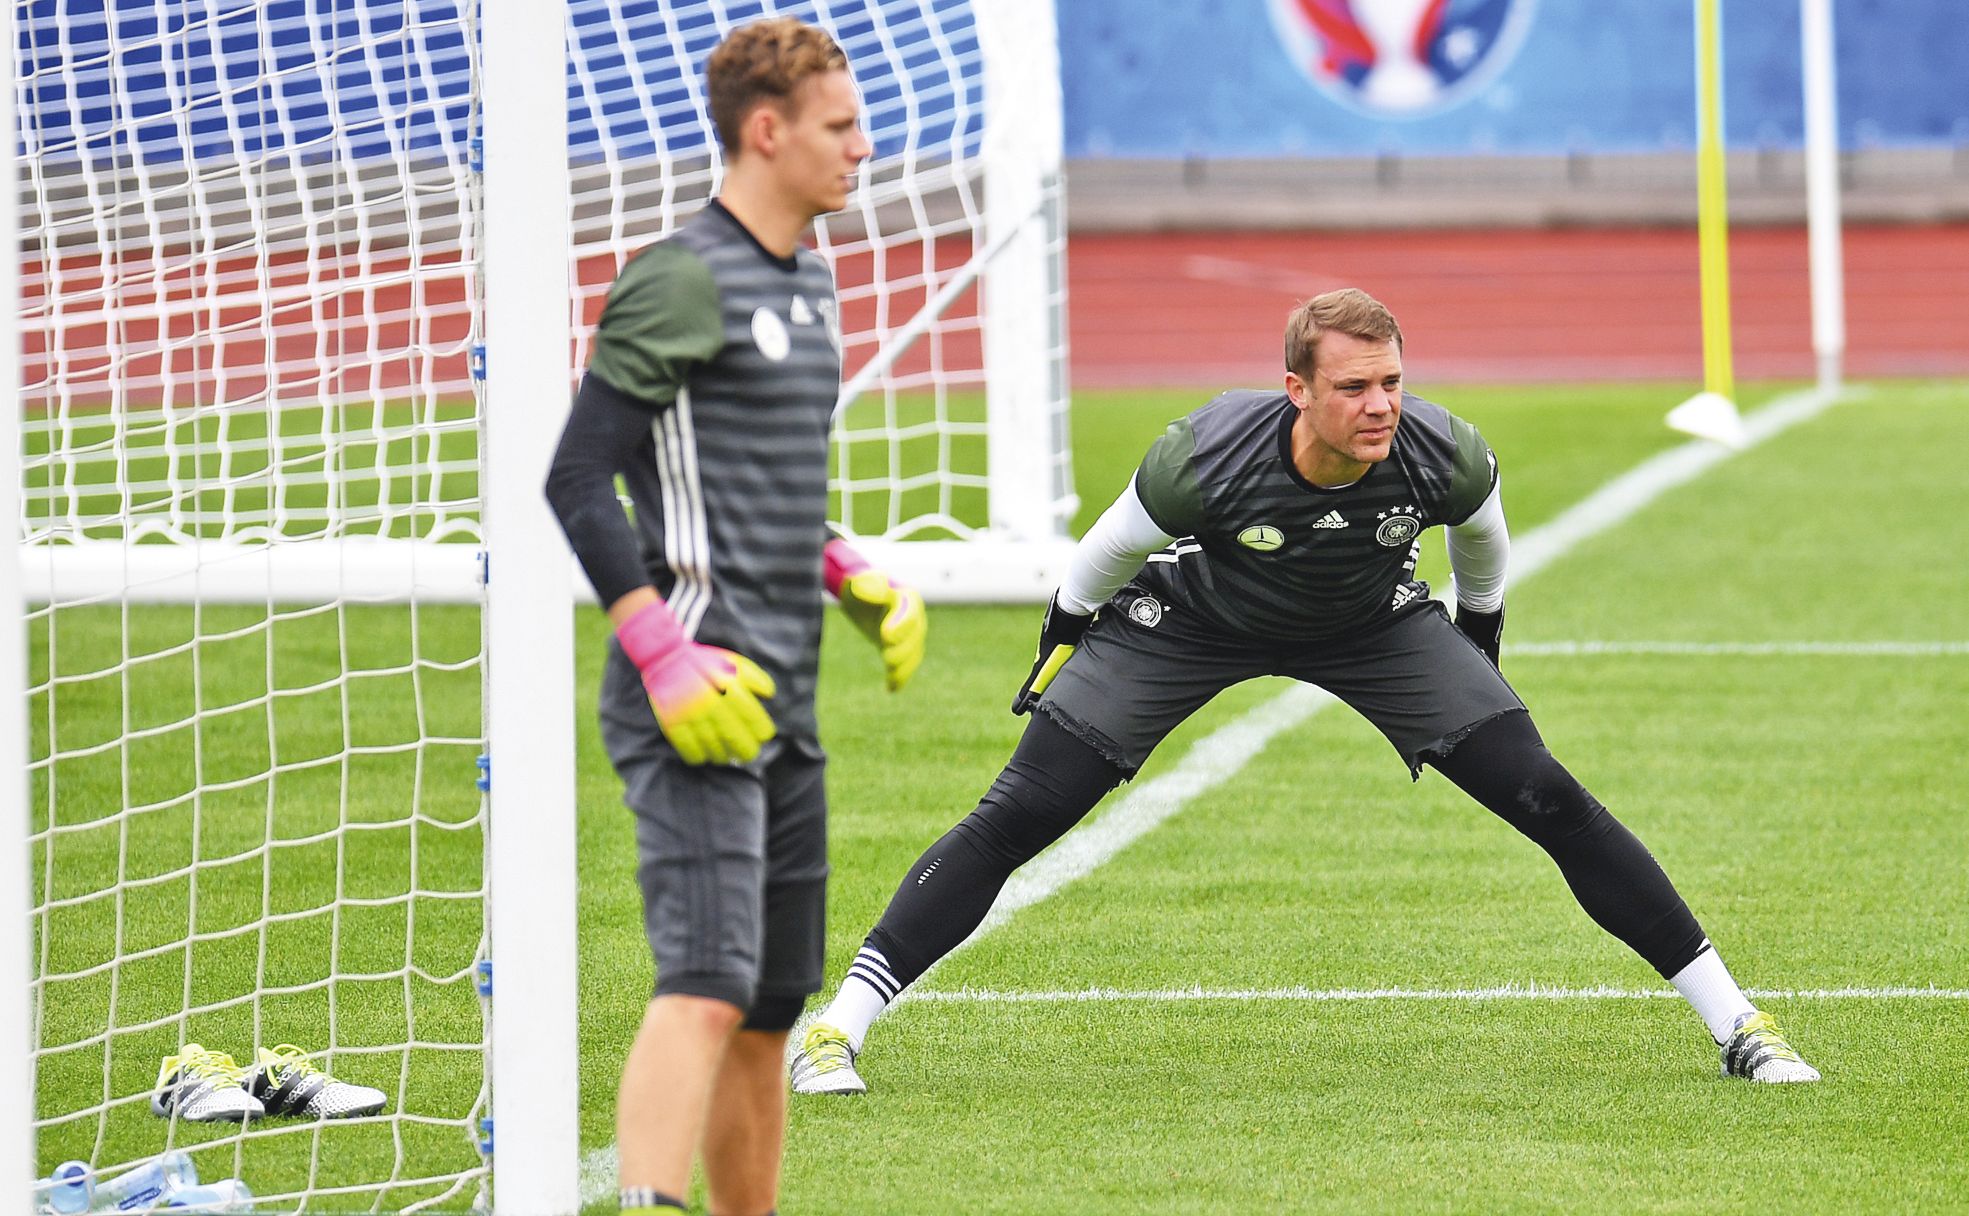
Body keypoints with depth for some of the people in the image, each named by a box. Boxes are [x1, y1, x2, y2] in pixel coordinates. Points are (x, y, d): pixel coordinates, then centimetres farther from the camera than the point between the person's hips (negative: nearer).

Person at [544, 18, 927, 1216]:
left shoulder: (808, 278, 18)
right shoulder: (683, 281, -10)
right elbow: (577, 479, -14)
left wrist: (851, 576, 14)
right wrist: (666, 654, -20)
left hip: (782, 699, 9)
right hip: (694, 697, -9)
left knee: (773, 1008, 12)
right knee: (708, 986, -22)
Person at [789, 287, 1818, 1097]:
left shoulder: (1445, 459, -30)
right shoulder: (1204, 459, -37)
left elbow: (1481, 540, -3)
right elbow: (1111, 552, -14)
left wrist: (1479, 637, 13)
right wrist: (1063, 642, 1)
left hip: (1373, 624, 1)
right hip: (1191, 618, -1)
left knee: (1549, 802, -9)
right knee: (1018, 815, -12)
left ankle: (1733, 1022, 1)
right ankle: (839, 1025, -3)